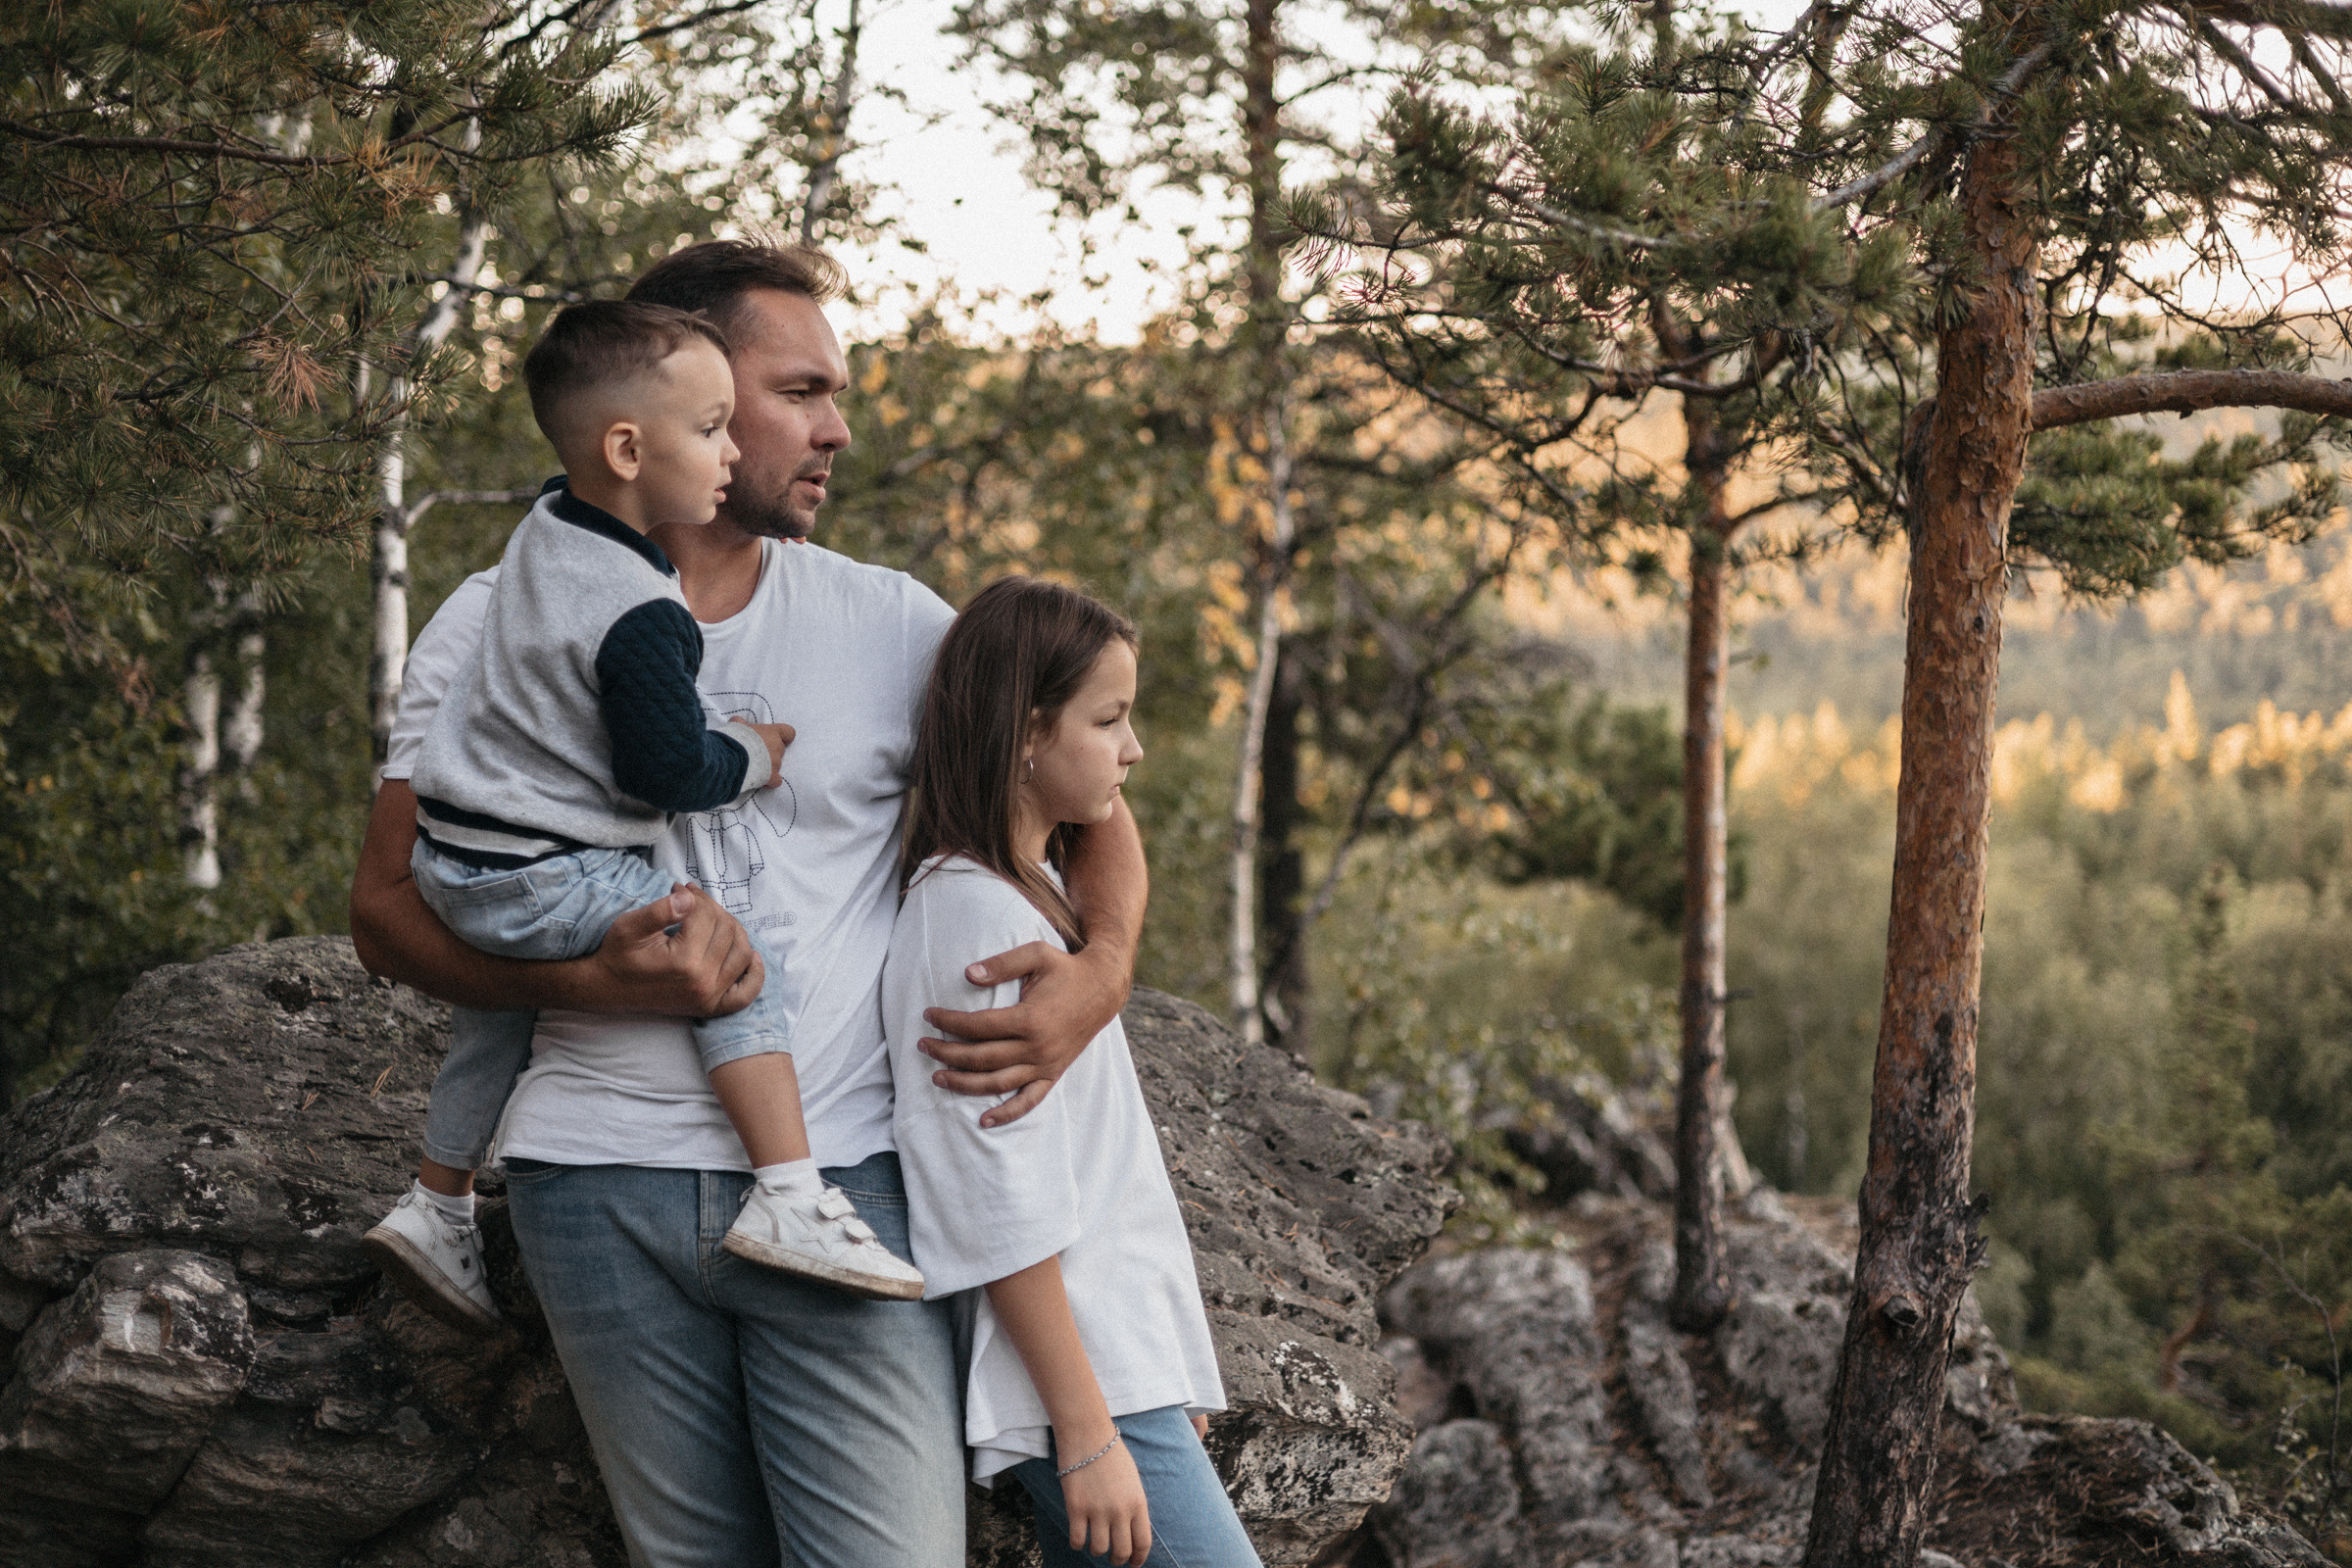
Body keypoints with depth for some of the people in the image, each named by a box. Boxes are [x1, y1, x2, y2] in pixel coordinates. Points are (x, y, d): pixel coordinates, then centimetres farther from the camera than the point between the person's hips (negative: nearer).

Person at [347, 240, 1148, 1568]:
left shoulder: (891, 624, 8)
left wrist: (1101, 972, -7)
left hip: (842, 1170, 0)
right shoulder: (497, 624, 5)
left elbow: (1085, 797, 15)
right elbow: (391, 907, 4)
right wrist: (598, 979, -14)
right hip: (604, 1176, 0)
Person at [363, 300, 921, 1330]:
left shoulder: (544, 528, 6)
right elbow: (671, 772, -20)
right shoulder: (642, 616, -22)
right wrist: (755, 757, -1)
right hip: (549, 883, -10)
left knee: (496, 1020, 30)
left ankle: (434, 1207, 43)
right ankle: (788, 1201, -21)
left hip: (454, 859, 10)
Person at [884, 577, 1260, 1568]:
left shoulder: (1031, 894, 17)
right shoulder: (974, 912, -14)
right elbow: (1003, 1210, -18)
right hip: (1087, 1378, -10)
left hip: (1127, 1361, 10)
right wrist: (1087, 1433, -18)